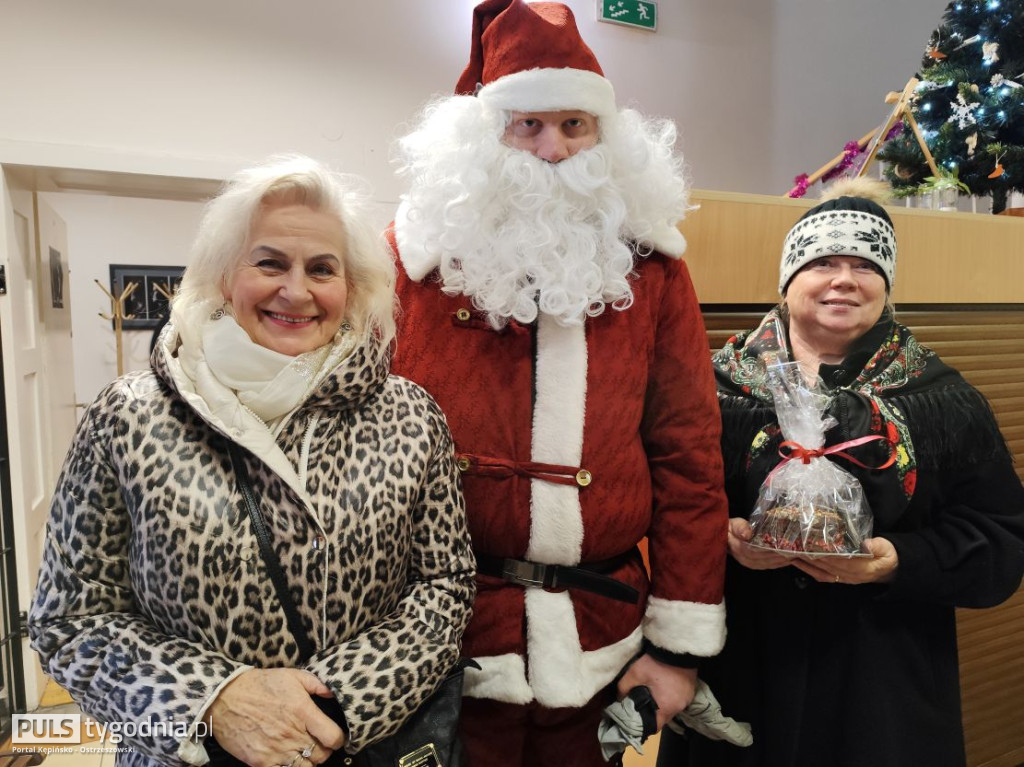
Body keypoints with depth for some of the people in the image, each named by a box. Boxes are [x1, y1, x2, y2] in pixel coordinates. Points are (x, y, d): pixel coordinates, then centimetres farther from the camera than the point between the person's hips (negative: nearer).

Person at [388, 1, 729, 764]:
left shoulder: (649, 264, 0)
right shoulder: (419, 250, -4)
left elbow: (688, 451, -1)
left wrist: (682, 642, -1)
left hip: (599, 644, 2)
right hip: (441, 641, -1)